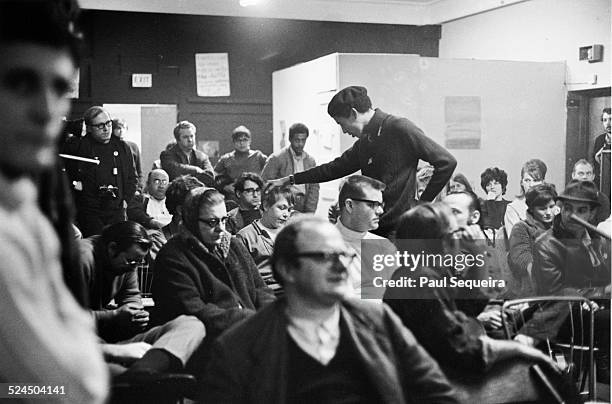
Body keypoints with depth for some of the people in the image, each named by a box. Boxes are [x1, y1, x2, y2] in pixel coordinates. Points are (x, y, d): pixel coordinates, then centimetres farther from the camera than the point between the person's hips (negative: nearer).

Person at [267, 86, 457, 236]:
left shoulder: (399, 128, -10)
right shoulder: (364, 143, 14)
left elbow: (447, 162, -13)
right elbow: (334, 168, 25)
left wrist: (422, 203, -9)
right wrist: (289, 180, 25)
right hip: (375, 228, 8)